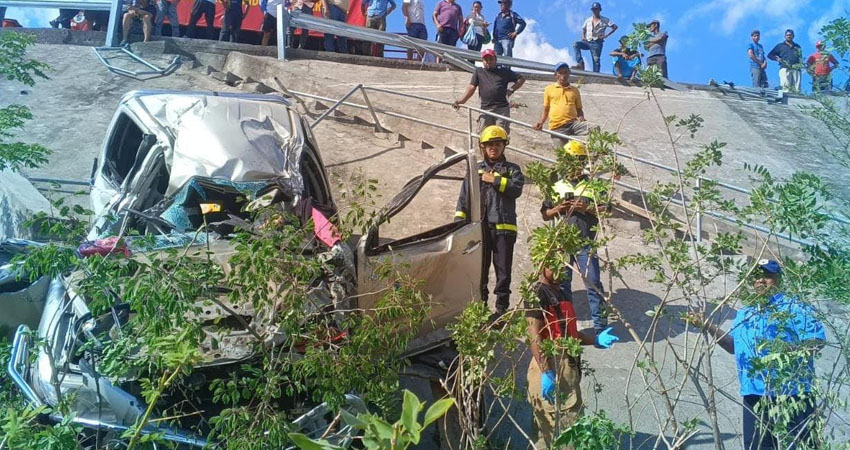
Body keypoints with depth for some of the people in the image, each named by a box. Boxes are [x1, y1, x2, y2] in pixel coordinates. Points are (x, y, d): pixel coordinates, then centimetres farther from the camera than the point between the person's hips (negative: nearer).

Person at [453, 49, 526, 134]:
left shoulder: (504, 71, 15)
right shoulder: (478, 72, 17)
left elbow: (521, 79, 19)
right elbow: (471, 87, 7)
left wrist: (511, 89, 5)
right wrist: (461, 101, -8)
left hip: (502, 109, -1)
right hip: (485, 109, 1)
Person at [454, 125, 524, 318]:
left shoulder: (512, 169, 12)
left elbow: (516, 189, -8)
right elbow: (464, 197, 8)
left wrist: (494, 180, -8)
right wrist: (459, 219, -3)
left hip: (503, 226, -1)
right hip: (479, 226, 2)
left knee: (503, 270, 2)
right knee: (479, 268, 5)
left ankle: (502, 308, 8)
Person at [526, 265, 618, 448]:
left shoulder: (559, 291, 17)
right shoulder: (537, 292, -11)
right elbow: (534, 336, -19)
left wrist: (595, 340, 10)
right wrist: (546, 373, -26)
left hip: (568, 366, 9)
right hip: (551, 366, -9)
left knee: (572, 420, 16)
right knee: (551, 424, -3)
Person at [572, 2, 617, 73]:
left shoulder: (604, 20, 3)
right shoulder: (588, 20, 16)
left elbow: (615, 27, -3)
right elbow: (583, 29, 28)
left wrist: (606, 35, -11)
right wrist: (583, 36, 7)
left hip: (597, 43, -4)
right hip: (587, 42, 4)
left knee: (596, 60, -8)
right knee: (575, 44, -22)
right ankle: (580, 63, -31)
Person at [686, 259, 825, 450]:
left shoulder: (795, 307, -1)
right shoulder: (743, 314, 20)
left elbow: (818, 341, -9)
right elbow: (733, 346, 27)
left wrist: (789, 349, -24)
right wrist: (707, 326, 16)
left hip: (792, 395, -6)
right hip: (754, 396, 6)